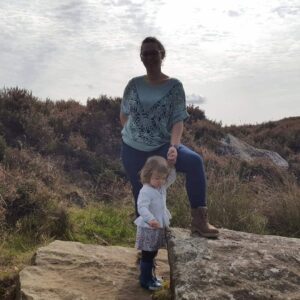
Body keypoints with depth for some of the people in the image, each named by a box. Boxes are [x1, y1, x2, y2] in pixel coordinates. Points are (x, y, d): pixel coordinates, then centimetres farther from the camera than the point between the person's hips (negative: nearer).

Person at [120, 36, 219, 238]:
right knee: (141, 195, 8)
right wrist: (132, 134, 1)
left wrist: (173, 146, -28)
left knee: (194, 161, -30)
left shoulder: (174, 86, -5)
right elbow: (124, 115, 15)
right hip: (133, 149, 2)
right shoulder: (134, 84, 2)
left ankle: (199, 220, -23)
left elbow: (178, 121, -12)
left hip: (162, 146, -2)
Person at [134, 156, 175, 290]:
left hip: (159, 228, 8)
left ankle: (150, 275, 38)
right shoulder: (146, 191, -24)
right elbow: (142, 207, -35)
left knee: (153, 254, 22)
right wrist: (151, 219, -50)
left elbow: (172, 177, 13)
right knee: (147, 255, 4)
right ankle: (145, 280, 17)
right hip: (149, 228, -8)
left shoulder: (162, 187, 2)